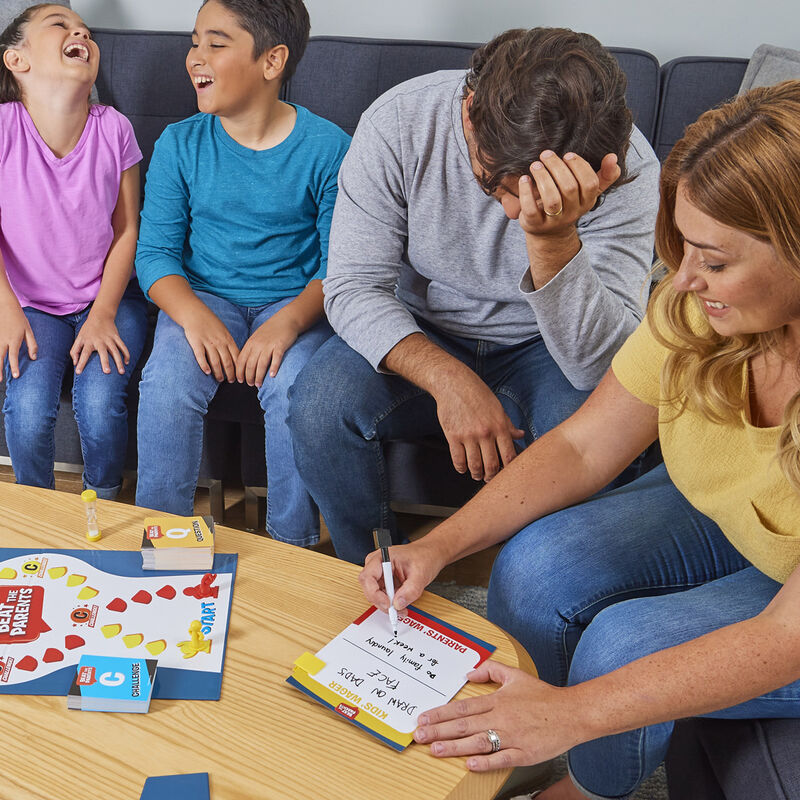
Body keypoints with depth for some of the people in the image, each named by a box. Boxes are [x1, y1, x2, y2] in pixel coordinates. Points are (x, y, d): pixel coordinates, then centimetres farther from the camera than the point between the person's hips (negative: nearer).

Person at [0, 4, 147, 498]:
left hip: (107, 296, 1)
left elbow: (127, 229, -2)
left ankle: (103, 504, 12)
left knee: (100, 404, -21)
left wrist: (103, 314, -11)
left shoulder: (113, 129, -6)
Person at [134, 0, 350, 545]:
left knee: (294, 390, -30)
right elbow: (155, 252, -1)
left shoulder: (327, 147, -6)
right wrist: (193, 314, -21)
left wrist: (289, 321, -25)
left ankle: (292, 547, -8)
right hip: (202, 297, 2)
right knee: (165, 387, -26)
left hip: (295, 300, -2)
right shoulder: (180, 144, 1)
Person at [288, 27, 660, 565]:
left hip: (540, 351, 0)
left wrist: (553, 238, -45)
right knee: (319, 405, -26)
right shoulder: (398, 123, -21)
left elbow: (600, 362, -28)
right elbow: (353, 287, -18)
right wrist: (448, 378, -34)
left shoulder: (628, 168, -24)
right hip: (418, 339, 1)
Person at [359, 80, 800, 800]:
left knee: (622, 645, -24)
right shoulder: (698, 305, -21)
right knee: (537, 567, -18)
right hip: (716, 514, 5)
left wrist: (576, 711, -37)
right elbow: (583, 445, -11)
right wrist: (438, 546, -22)